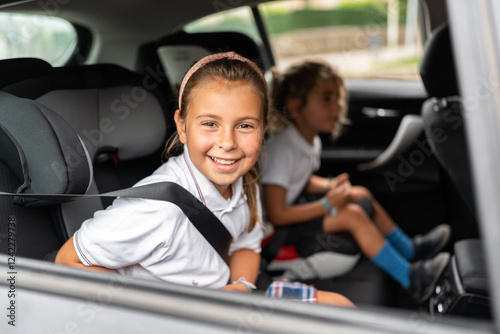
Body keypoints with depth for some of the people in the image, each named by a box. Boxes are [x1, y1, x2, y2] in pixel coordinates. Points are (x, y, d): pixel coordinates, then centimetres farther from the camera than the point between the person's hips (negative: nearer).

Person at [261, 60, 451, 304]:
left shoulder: (311, 141, 1)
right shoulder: (281, 150, -29)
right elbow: (277, 215, -29)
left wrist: (330, 186, -3)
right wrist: (328, 205, -25)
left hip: (296, 204, 10)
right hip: (279, 229, -10)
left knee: (361, 194, 8)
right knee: (353, 215, -21)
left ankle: (409, 249, 21)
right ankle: (411, 279, -12)